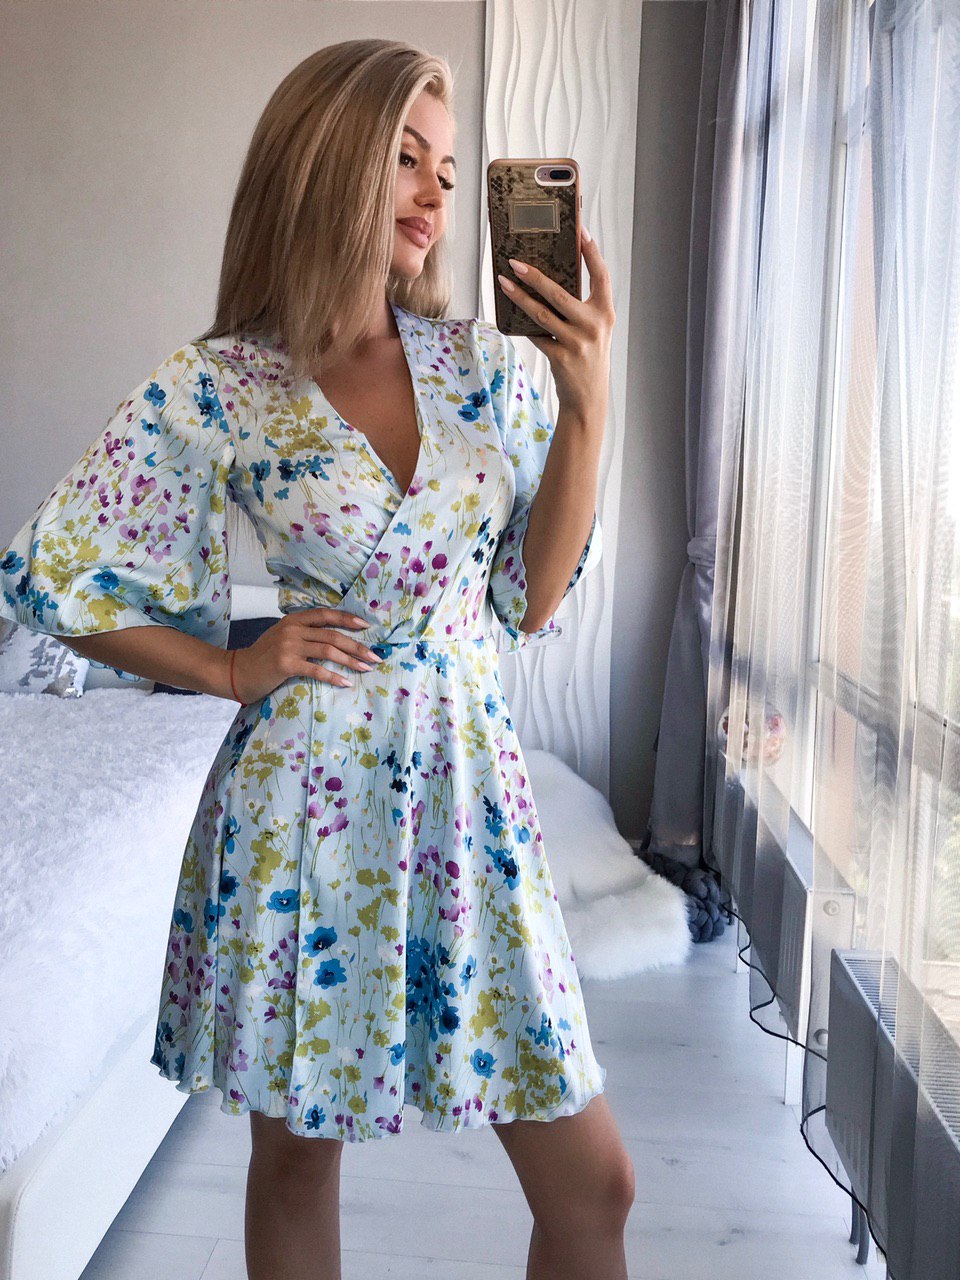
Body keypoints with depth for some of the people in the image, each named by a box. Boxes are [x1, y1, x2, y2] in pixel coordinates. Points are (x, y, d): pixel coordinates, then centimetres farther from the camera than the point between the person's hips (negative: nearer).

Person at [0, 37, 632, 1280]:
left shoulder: (483, 364, 3)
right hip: (303, 804, -2)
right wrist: (234, 669, -4)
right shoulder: (215, 387, -6)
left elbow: (534, 598, 2)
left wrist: (587, 400, -6)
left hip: (468, 790, 3)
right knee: (296, 1153, 17)